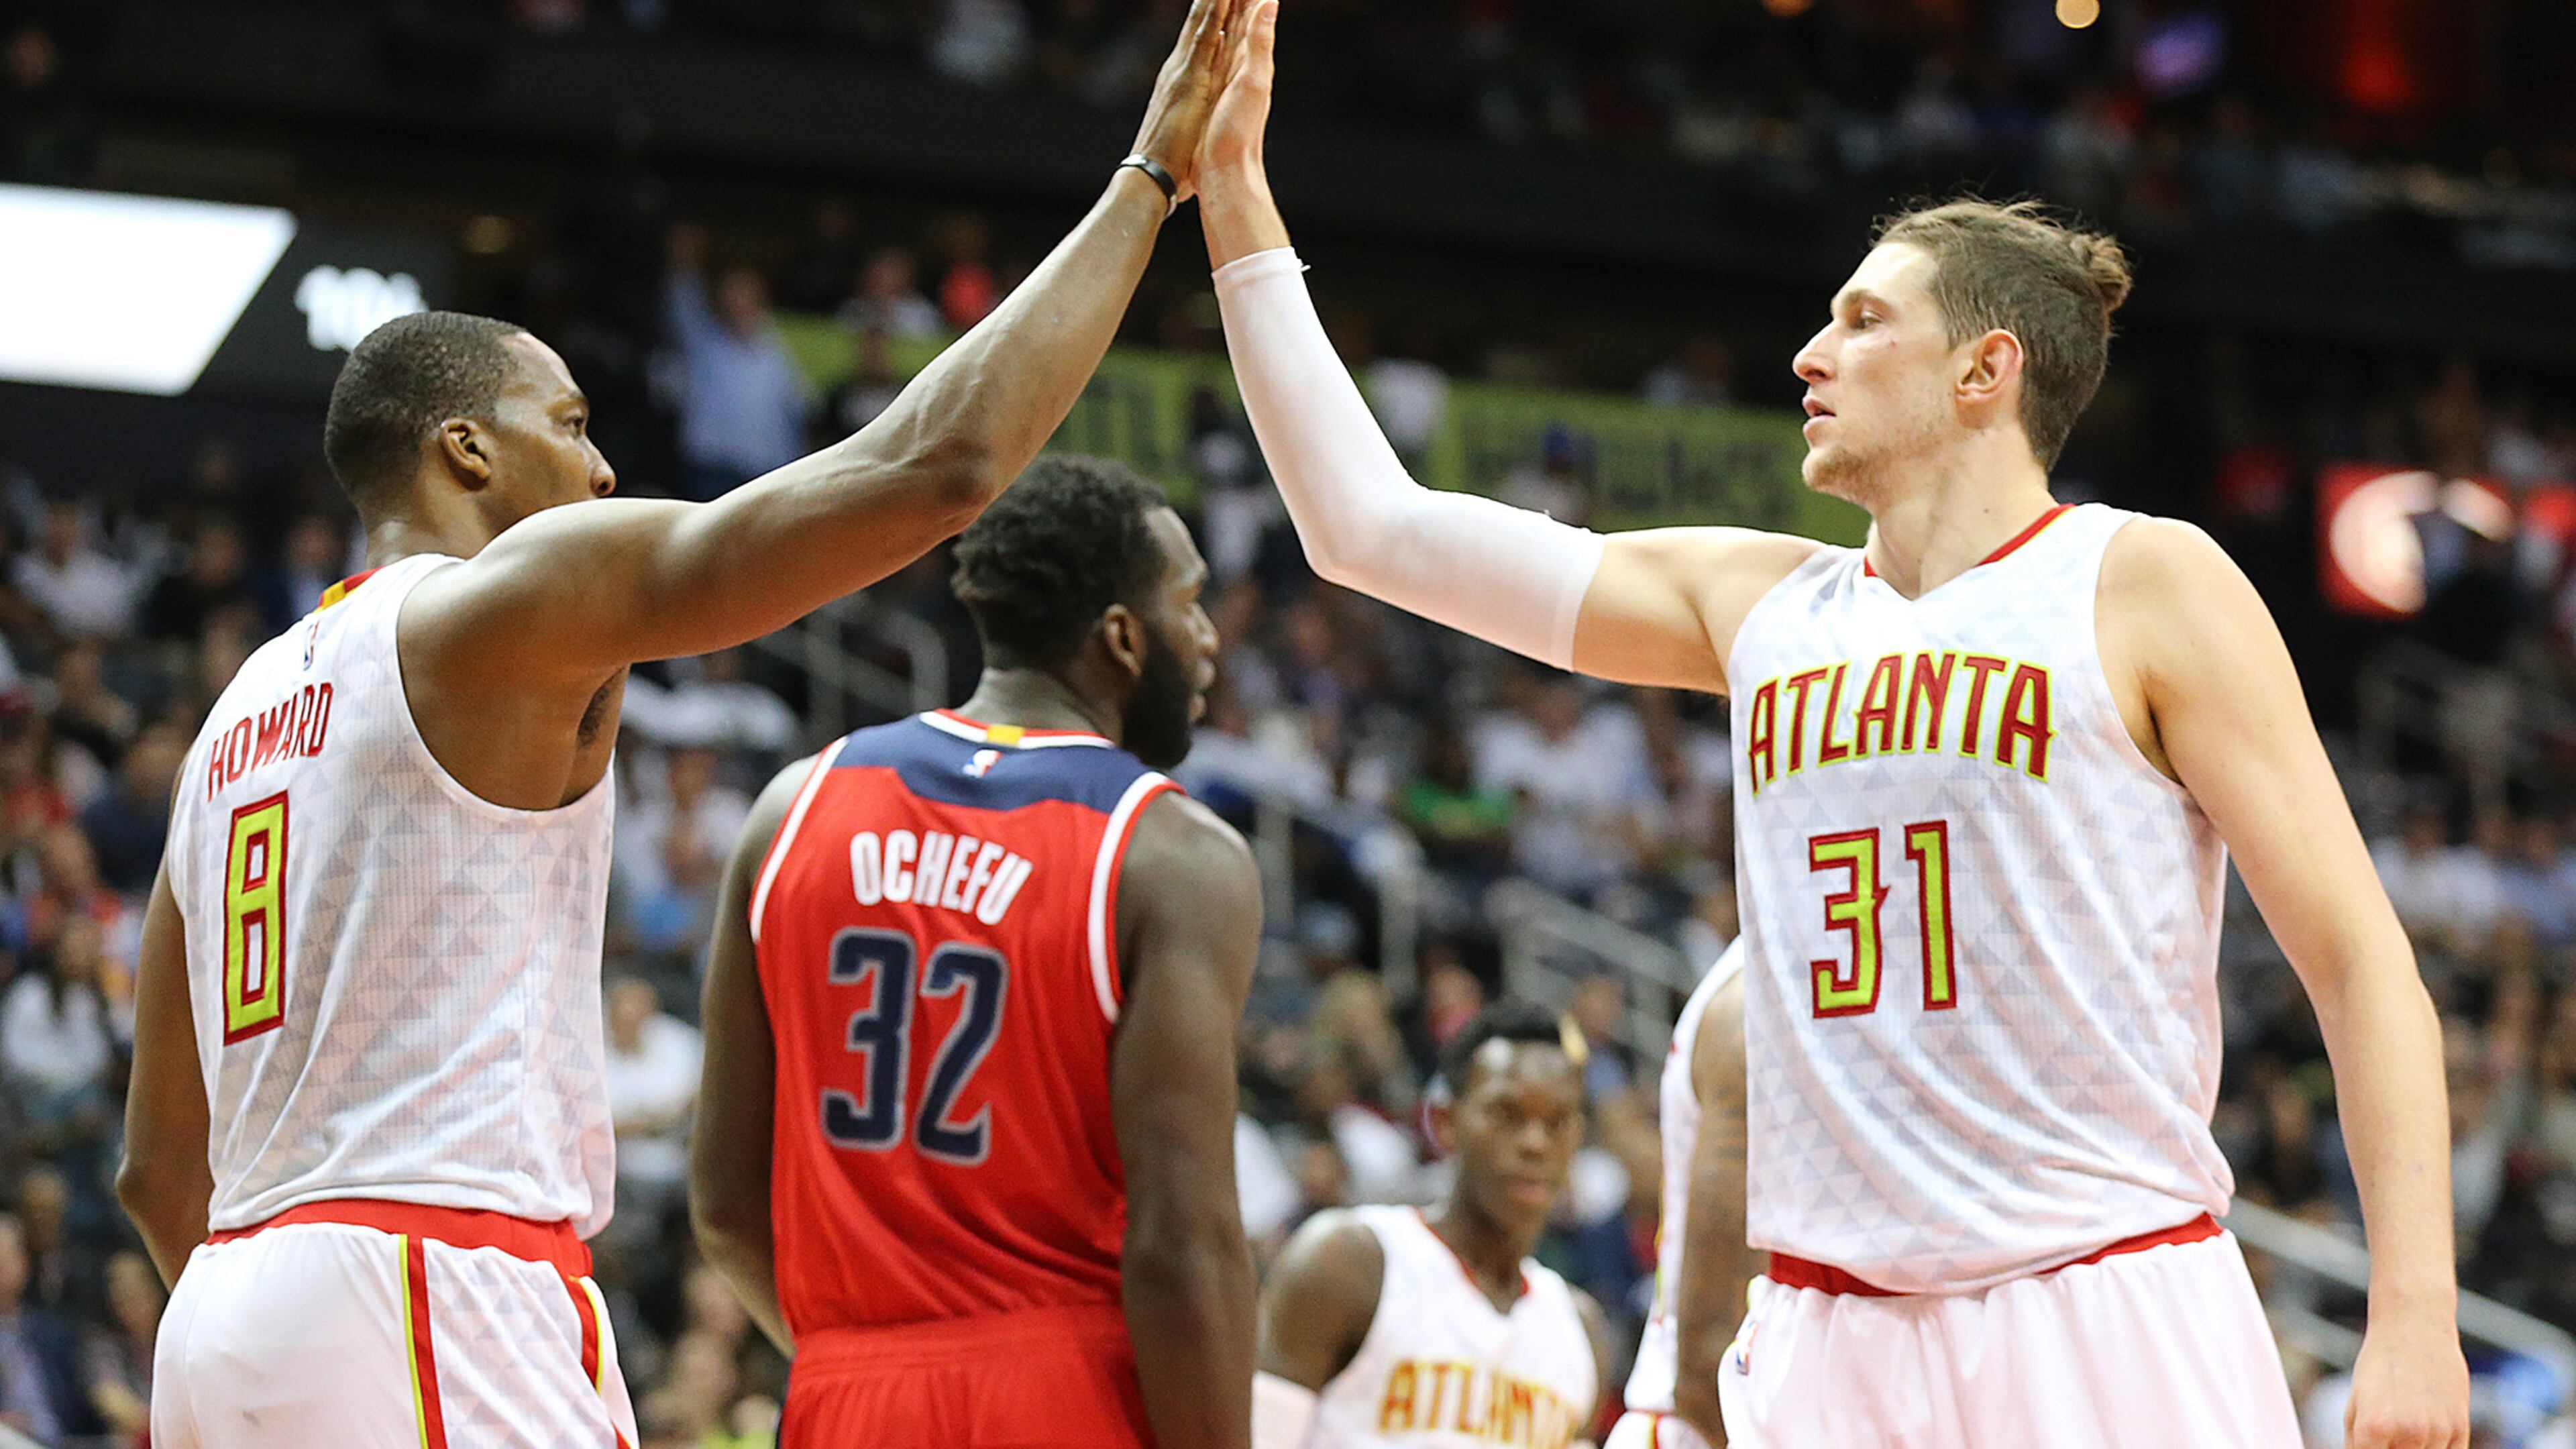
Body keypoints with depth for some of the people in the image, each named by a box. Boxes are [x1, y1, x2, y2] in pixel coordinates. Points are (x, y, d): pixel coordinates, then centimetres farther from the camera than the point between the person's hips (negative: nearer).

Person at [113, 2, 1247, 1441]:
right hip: (438, 1301, -9)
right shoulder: (513, 602, -1)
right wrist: (1151, 178, 0)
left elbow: (162, 1171, 25)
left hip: (226, 1319, 9)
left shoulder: (243, 713, 23)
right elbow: (939, 461, -9)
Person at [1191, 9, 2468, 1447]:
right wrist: (1234, 192, 15)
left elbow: (2362, 960, -3)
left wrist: (2415, 1321, -14)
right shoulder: (1758, 604, 15)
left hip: (2109, 1328, -4)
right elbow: (1375, 528, 17)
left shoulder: (2142, 583, 0)